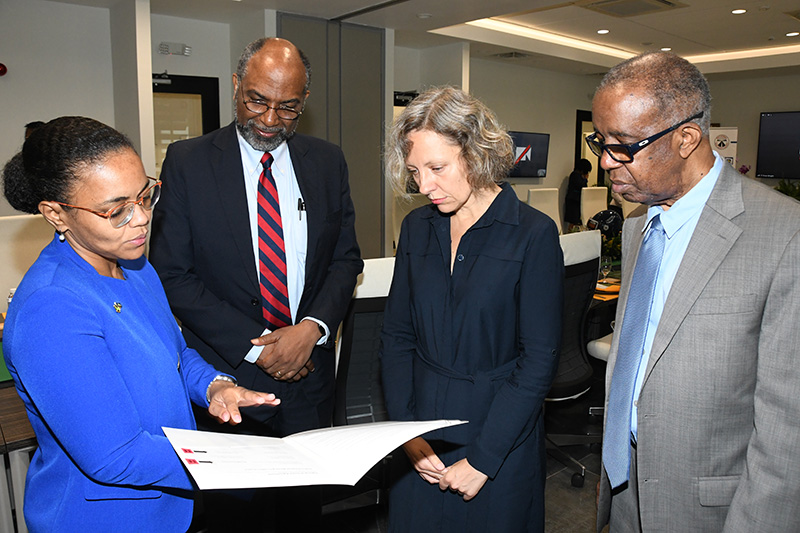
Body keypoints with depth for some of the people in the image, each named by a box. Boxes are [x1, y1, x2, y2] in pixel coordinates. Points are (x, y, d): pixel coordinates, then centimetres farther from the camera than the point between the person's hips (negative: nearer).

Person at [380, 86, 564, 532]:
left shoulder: (534, 234, -12)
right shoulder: (417, 228, 2)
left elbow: (540, 359, -13)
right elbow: (397, 336, 4)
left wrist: (483, 459, -14)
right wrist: (406, 432, -5)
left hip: (502, 441, -3)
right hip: (420, 438, 4)